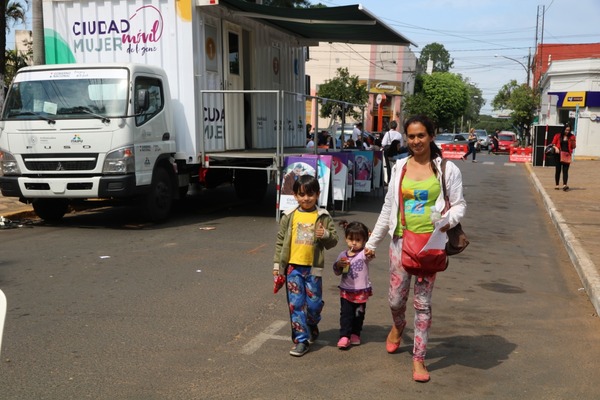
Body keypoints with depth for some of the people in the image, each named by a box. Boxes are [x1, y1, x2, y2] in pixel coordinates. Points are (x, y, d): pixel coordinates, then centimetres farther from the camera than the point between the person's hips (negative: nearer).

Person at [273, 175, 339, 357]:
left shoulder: (323, 217, 2)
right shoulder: (289, 216, 3)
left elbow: (333, 240, 4)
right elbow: (280, 241, 7)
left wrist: (325, 235, -18)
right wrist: (277, 264, 5)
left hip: (313, 268, 0)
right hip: (293, 267, 0)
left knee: (314, 303, 6)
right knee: (296, 304, 1)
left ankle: (312, 327, 37)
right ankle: (301, 340, 9)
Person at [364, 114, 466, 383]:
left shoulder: (447, 169, -2)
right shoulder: (399, 167, 6)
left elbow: (459, 204, 2)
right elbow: (388, 207, 12)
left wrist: (450, 219, -21)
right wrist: (372, 242, 13)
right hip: (401, 240, 3)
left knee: (422, 303, 4)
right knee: (396, 299, 8)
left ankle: (419, 358, 16)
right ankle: (398, 326, 44)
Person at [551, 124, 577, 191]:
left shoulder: (571, 136, 6)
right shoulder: (558, 135, 3)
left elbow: (574, 147, 8)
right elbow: (553, 143, 6)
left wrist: (573, 141, -11)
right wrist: (556, 148, -13)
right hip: (559, 155, 0)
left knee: (565, 170, -8)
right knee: (558, 170, 6)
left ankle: (564, 185, -19)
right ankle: (557, 185, 13)